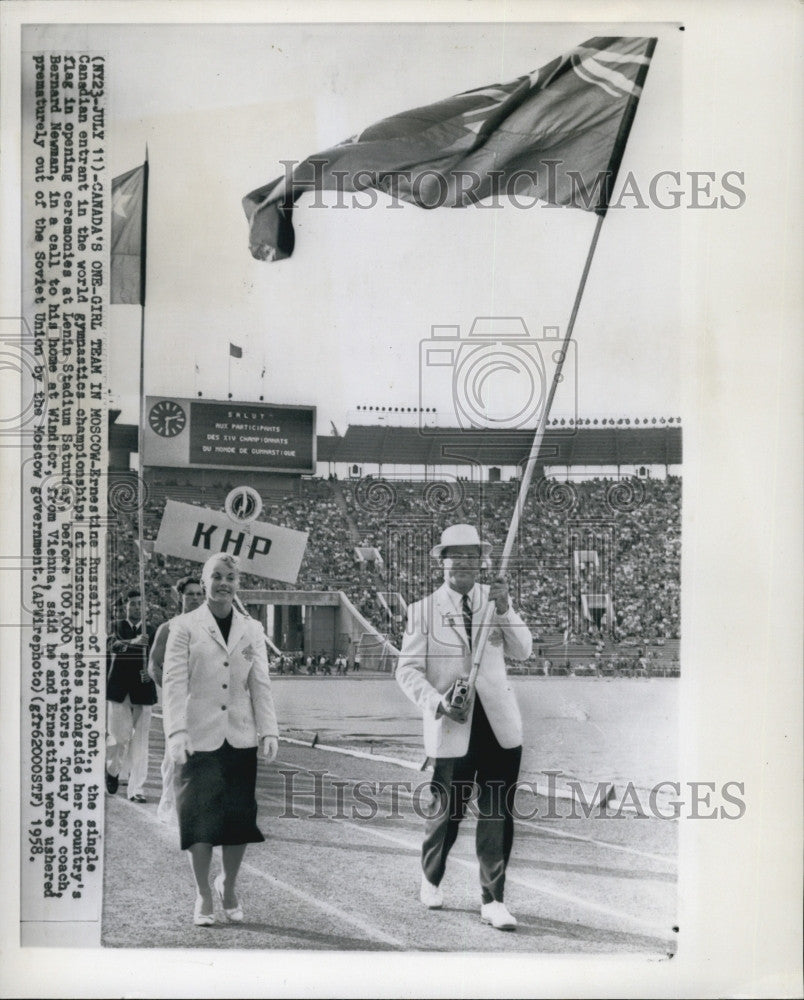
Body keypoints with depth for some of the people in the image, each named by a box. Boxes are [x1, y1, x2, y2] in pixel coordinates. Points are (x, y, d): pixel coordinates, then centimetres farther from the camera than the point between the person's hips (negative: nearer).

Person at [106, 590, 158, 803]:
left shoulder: (150, 630, 11)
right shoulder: (117, 626, 7)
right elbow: (113, 645, -14)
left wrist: (150, 672, -12)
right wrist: (133, 642, -33)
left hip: (142, 690, 1)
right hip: (118, 689, -1)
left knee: (140, 741, -3)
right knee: (119, 736, -2)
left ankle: (136, 790, 1)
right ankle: (112, 769, 30)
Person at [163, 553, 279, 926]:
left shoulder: (252, 630, 12)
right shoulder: (184, 627, 1)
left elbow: (260, 684, 9)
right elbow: (174, 682, -5)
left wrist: (269, 731, 0)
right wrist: (177, 733, -15)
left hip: (240, 739, 3)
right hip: (200, 738, -3)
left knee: (240, 819, 4)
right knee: (200, 820, -2)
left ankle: (228, 888, 25)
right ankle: (203, 897, 12)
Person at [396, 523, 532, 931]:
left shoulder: (493, 599, 10)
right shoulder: (424, 610, 2)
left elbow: (523, 650, 0)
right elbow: (407, 670, -1)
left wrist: (504, 609, -15)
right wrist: (438, 703, -15)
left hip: (499, 724, 2)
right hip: (453, 727, -2)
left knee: (497, 814, -1)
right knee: (447, 811, 7)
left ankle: (492, 901, 7)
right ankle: (431, 880, 34)